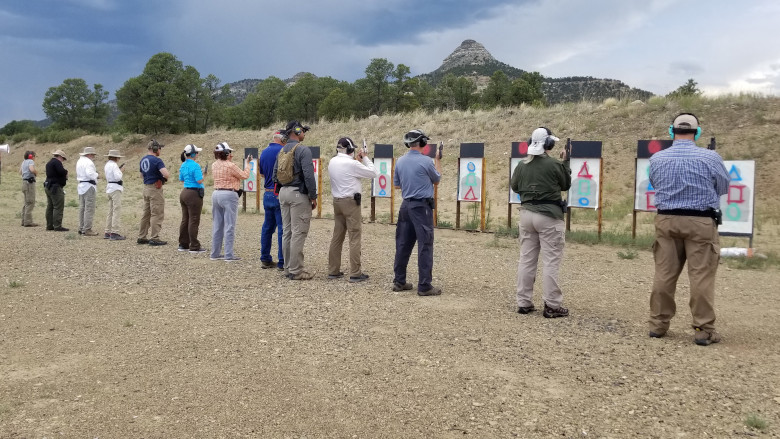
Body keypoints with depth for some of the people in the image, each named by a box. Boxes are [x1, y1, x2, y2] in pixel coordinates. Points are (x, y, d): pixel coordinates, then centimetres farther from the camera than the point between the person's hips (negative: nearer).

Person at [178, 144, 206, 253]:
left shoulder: (183, 165, 11)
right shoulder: (195, 166, -16)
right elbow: (199, 181, -18)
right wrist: (202, 175, 0)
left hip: (184, 193, 9)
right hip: (194, 195, -9)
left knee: (185, 220, 13)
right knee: (194, 221, -4)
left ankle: (183, 244, 19)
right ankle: (194, 247, -1)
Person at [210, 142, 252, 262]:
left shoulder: (214, 165, 8)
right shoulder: (230, 166, -14)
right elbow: (244, 175, -3)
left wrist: (229, 160, 27)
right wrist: (247, 164, 11)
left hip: (216, 194, 8)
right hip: (229, 195, -8)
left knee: (217, 225, 13)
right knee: (229, 226, -4)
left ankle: (215, 253, 18)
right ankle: (229, 255, -4)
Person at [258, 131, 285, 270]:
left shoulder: (264, 152, 12)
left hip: (267, 194, 7)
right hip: (280, 194, -7)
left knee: (267, 227, 13)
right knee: (283, 228, -4)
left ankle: (265, 259, 18)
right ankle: (282, 262, -2)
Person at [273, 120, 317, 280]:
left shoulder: (281, 151, 12)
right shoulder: (303, 150, -12)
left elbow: (275, 175, 14)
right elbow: (309, 175, -18)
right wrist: (313, 196, -10)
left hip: (283, 193, 8)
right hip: (299, 194, -8)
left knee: (287, 232, 11)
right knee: (298, 233, -5)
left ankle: (288, 268, 17)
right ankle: (296, 271, -3)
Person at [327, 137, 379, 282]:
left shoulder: (332, 162, 6)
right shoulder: (352, 164, -15)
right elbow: (374, 173, -9)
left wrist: (357, 160, 15)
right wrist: (365, 158, 2)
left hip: (337, 201, 7)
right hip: (351, 202, -7)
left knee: (337, 236, 11)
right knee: (355, 238, -4)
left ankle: (333, 270, 15)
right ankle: (355, 273, -3)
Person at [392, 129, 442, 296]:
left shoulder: (400, 161, 6)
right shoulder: (425, 161, -11)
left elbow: (396, 184, 16)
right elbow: (437, 180, 6)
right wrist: (438, 161, 19)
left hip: (406, 205, 6)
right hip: (422, 206, -6)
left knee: (403, 244, 11)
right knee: (425, 245, -3)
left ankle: (399, 281, 17)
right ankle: (424, 286, -3)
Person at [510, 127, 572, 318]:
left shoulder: (522, 165, 3)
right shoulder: (554, 164, -11)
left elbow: (515, 187, 15)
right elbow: (566, 185, 3)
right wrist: (566, 162, 12)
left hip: (527, 213, 5)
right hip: (549, 216, -5)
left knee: (526, 260, 10)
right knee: (551, 262, 0)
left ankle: (524, 303, 14)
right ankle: (552, 306, 1)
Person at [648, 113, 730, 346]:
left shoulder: (657, 159, -1)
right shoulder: (710, 157, -7)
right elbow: (724, 187, 7)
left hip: (666, 220, 3)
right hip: (700, 222, -3)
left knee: (664, 274, 9)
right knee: (701, 277, 2)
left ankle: (658, 324, 17)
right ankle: (703, 330, 6)